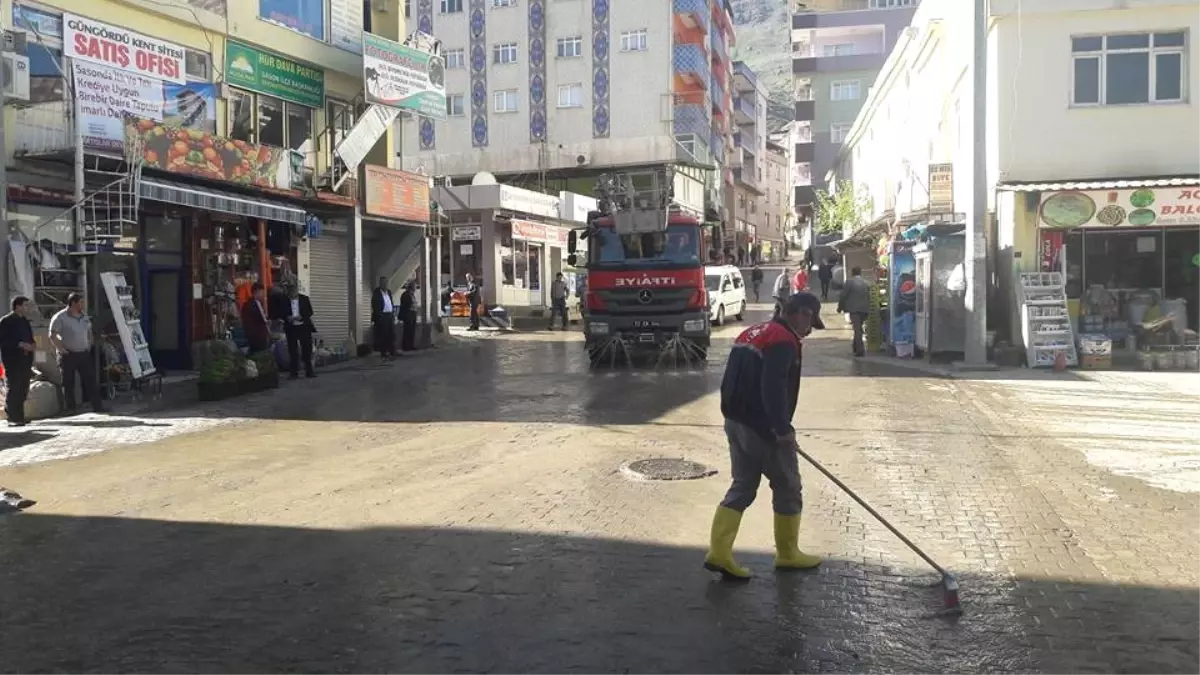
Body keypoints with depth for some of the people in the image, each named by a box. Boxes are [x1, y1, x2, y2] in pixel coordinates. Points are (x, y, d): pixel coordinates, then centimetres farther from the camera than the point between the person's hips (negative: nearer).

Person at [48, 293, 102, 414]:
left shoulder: (84, 317, 11)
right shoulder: (60, 317, -9)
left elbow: (89, 332, 25)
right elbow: (52, 336, -12)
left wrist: (89, 346, 14)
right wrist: (61, 349, -14)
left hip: (84, 354, 6)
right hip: (68, 355, -6)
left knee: (90, 380, 3)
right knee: (68, 383, 2)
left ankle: (97, 406, 5)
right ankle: (70, 409, 9)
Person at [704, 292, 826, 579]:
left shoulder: (751, 333, 14)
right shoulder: (784, 341, -15)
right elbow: (773, 389, -26)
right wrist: (783, 428, -21)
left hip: (736, 422, 9)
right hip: (764, 428, -9)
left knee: (742, 487, 13)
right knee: (787, 488, 9)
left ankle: (719, 552, 6)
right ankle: (787, 554, 22)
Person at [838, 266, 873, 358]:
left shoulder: (849, 282, -5)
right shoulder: (866, 283, 12)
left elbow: (843, 296, -6)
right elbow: (869, 298, 15)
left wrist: (840, 308, 4)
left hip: (854, 309, -5)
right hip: (864, 309, 5)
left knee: (857, 329, -7)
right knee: (859, 329, 19)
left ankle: (860, 350, -13)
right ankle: (857, 348, 26)